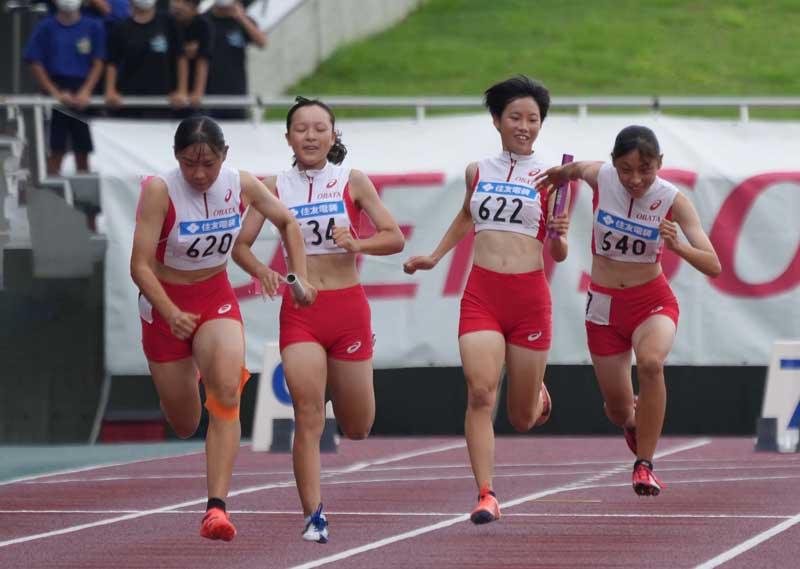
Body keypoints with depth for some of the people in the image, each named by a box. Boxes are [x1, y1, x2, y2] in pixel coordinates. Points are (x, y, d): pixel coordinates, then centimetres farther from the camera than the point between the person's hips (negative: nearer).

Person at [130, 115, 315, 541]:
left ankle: (216, 507, -28)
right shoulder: (160, 191, -22)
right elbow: (140, 266, -22)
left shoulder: (241, 186, -11)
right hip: (165, 302, -1)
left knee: (227, 391, -26)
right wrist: (172, 314, -33)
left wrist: (301, 277, 1)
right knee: (184, 426, 9)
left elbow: (287, 222, 9)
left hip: (217, 298, 1)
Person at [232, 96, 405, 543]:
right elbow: (241, 243, 3)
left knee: (358, 429, 10)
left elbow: (395, 238, -4)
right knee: (308, 419, -13)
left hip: (348, 306, 0)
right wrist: (260, 269, -18)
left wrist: (357, 244, -23)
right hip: (300, 310, 0)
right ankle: (314, 516, -11)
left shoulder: (353, 182, 1)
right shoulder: (276, 187, 4)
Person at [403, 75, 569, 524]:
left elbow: (559, 256, 2)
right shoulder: (477, 171, 9)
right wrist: (435, 256, 29)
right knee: (481, 393, -20)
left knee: (523, 419, 8)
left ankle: (538, 394, 46)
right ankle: (487, 496, -19)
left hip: (530, 294, -1)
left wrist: (559, 237, -18)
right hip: (481, 293, 1)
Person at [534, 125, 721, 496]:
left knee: (650, 362, -36)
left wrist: (678, 246, -39)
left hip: (653, 301, -2)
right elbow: (575, 169, 14)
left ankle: (644, 465, -24)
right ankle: (635, 420, 48)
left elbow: (713, 266, -24)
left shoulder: (672, 200, -18)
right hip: (604, 305, 2)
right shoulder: (599, 176, -13)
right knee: (619, 413, 7)